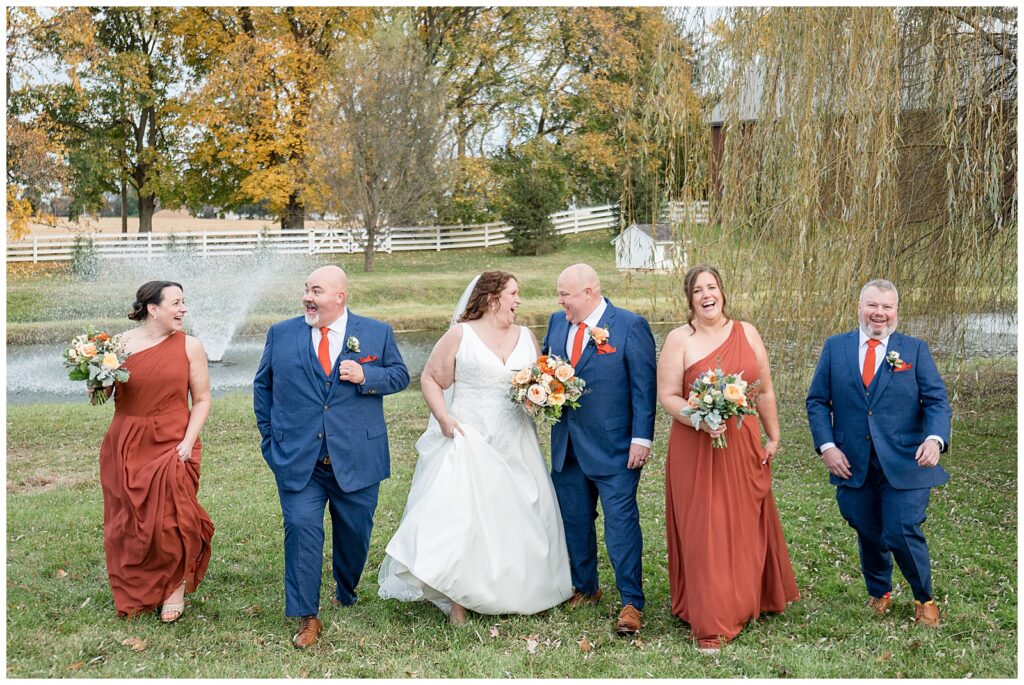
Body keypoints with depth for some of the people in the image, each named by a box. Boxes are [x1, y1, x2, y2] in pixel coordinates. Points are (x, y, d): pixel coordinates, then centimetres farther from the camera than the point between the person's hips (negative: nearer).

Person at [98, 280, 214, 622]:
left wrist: (188, 441, -11)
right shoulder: (120, 344, 0)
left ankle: (176, 586, 17)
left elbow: (202, 399, 0)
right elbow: (100, 393, 7)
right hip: (126, 447, 2)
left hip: (173, 445, -1)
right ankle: (134, 594, 29)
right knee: (128, 521, 8)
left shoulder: (190, 346, -2)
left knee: (171, 519, -8)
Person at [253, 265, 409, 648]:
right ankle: (307, 617, 0)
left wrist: (366, 377, -13)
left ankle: (346, 595, 39)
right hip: (298, 460, 0)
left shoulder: (377, 333, 2)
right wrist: (270, 436, 9)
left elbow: (400, 375, 6)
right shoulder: (281, 335, 5)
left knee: (355, 532, 12)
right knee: (301, 529, -9)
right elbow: (263, 385, 14)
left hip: (356, 459, 0)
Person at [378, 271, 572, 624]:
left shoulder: (526, 336, 11)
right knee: (460, 516, -13)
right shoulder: (460, 335, -2)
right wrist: (442, 416, -13)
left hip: (515, 445, 5)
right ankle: (458, 598, -9)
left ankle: (515, 592, 22)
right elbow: (430, 378, 1)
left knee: (516, 517, 7)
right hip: (468, 440, -5)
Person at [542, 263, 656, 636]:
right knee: (574, 519, 15)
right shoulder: (557, 322, 7)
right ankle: (584, 588, 31)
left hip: (614, 447, -6)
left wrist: (642, 438, -14)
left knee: (621, 521, -4)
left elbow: (644, 386, -10)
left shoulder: (631, 326, -10)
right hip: (567, 446, 6)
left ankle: (631, 602, 4)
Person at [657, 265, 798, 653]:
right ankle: (709, 625, 7)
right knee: (703, 532, 0)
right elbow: (667, 396, -8)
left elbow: (765, 391, 10)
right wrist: (701, 421, -23)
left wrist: (773, 437, 10)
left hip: (744, 447, 3)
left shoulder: (746, 333, 5)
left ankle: (748, 600, 35)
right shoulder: (679, 340, -5)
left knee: (747, 526, 13)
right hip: (696, 450, -3)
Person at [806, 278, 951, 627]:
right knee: (869, 535, 13)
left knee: (902, 534, -6)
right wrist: (826, 445, -6)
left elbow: (937, 401, -2)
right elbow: (817, 401, 6)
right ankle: (878, 593, 38)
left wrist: (935, 438, -21)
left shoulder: (915, 349, 3)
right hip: (853, 465, 2)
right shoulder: (835, 347, 5)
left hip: (904, 465, -2)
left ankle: (924, 600, 20)